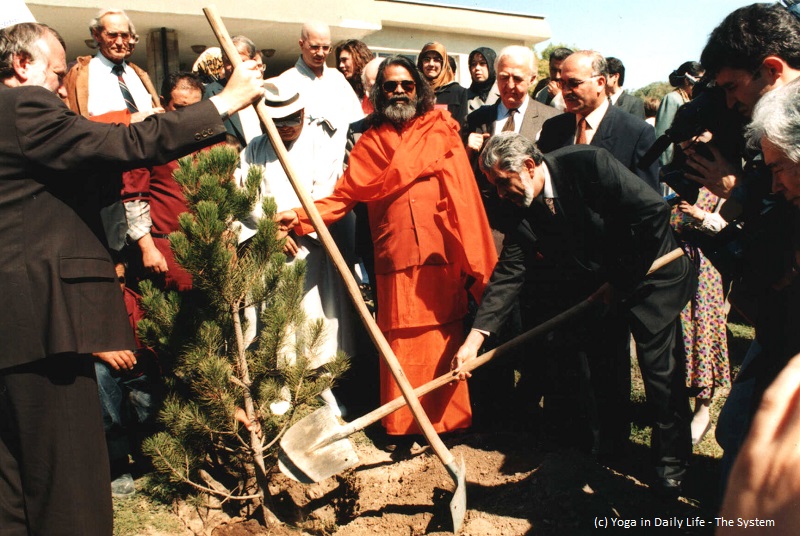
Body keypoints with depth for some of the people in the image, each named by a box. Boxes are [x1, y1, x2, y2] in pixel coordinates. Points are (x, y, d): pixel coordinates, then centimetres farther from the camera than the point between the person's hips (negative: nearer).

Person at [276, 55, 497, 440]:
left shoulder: (441, 131, 10)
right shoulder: (369, 142, 14)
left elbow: (463, 197, 2)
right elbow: (343, 195, 6)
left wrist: (474, 262, -6)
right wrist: (301, 217, -11)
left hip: (441, 260, 0)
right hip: (395, 264, 1)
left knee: (445, 343, 3)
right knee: (401, 345, 3)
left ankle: (448, 419, 18)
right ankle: (403, 426, 16)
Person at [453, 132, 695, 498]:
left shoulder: (588, 165, -28)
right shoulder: (523, 214, -12)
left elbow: (653, 212, -27)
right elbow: (508, 275, -14)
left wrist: (620, 280, -21)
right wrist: (476, 336, -24)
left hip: (650, 273, -5)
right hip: (598, 285, 5)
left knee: (658, 364, -5)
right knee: (600, 361, 9)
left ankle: (672, 461, 14)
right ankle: (609, 436, 33)